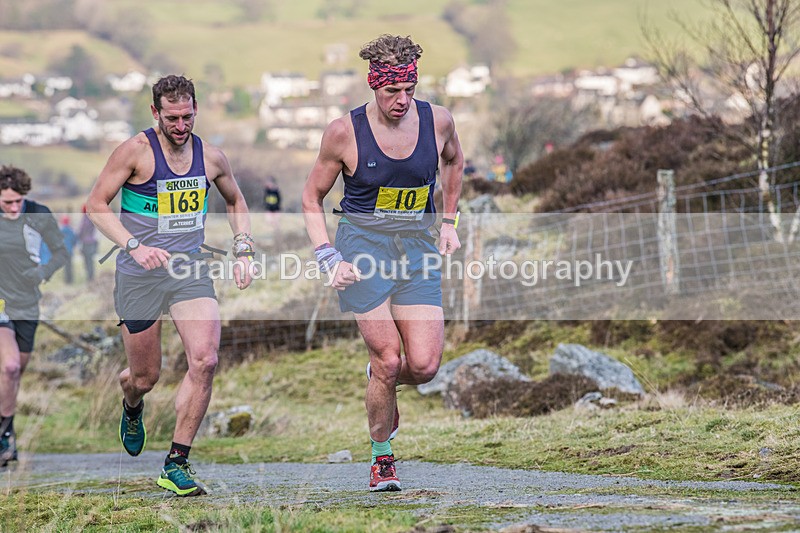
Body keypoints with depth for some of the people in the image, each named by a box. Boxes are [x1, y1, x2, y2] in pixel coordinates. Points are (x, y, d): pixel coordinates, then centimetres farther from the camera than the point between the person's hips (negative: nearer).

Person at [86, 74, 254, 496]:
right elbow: (95, 204, -7)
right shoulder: (136, 151, -9)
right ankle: (132, 406, 47)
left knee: (205, 360, -17)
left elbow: (235, 201, 23)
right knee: (145, 377, 6)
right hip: (140, 274, -3)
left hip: (190, 269, 3)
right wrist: (134, 245, -19)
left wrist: (243, 249, 9)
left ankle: (176, 464, -8)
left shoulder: (210, 157, 4)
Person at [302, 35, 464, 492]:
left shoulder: (437, 120, -2)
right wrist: (330, 259, -8)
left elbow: (454, 163, 23)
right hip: (363, 245, -3)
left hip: (418, 247, 3)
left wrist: (449, 222, 17)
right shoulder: (345, 132, -9)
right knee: (388, 359, -10)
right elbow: (312, 199, 2)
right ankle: (382, 456, 13)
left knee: (424, 364, -9)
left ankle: (382, 383, 28)